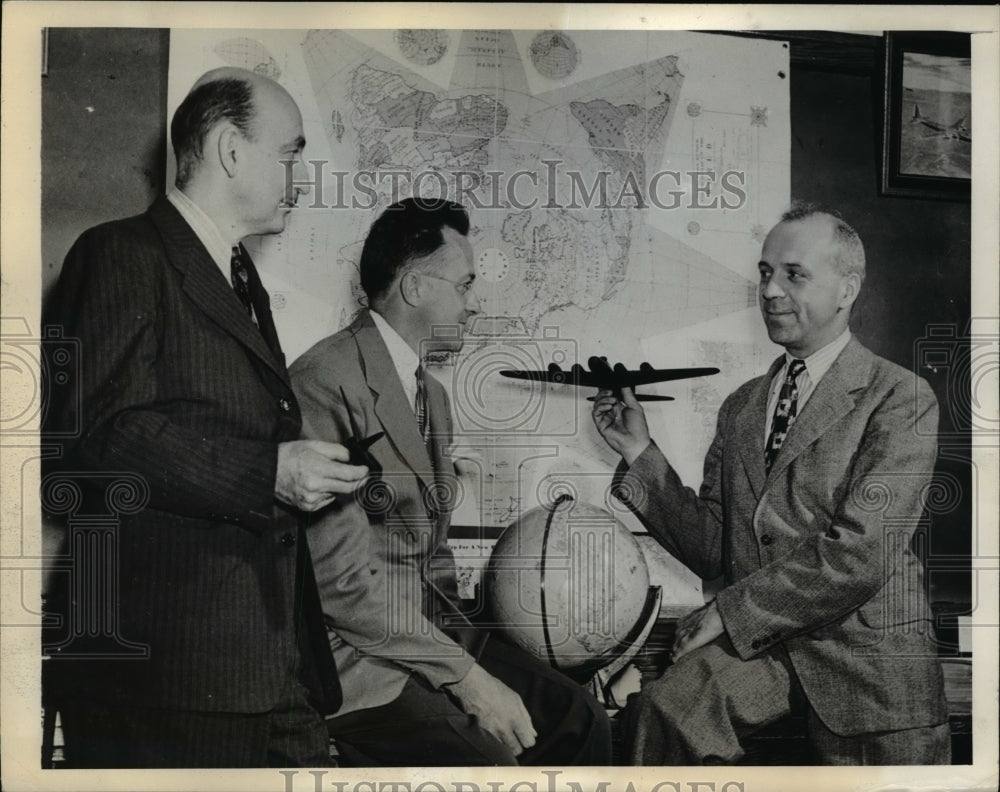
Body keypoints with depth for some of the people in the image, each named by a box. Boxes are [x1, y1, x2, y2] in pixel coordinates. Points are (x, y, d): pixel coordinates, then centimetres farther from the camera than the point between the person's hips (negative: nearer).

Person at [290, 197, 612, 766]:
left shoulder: (433, 395, 16)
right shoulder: (326, 382, -15)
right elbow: (342, 577, -19)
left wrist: (463, 647, 3)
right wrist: (464, 674, -16)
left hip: (432, 634, 9)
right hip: (354, 653, -8)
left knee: (580, 724, -4)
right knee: (488, 762, -25)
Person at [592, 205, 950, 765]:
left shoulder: (902, 398, -2)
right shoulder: (742, 407, 17)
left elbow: (862, 554, -13)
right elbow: (712, 548, 11)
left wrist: (731, 612, -11)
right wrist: (641, 454, 3)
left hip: (865, 652, -2)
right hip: (757, 642, 3)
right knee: (667, 707, -26)